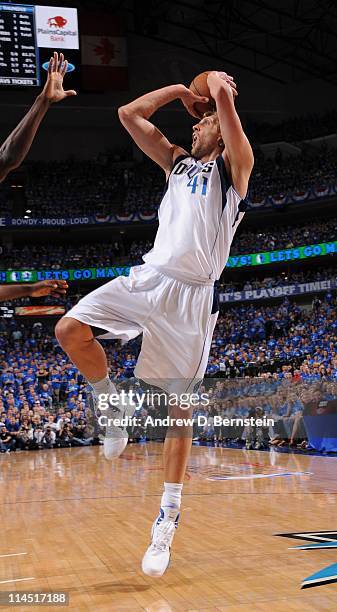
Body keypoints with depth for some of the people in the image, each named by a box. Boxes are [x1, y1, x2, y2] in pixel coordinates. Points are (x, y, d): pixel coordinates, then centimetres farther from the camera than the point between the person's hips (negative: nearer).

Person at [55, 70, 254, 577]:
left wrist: (218, 86, 11)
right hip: (147, 278, 6)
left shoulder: (232, 165, 4)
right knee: (70, 330, -14)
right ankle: (114, 410, 10)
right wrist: (181, 90, 23)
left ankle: (168, 518, 7)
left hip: (190, 295, -6)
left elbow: (225, 97, -11)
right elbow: (129, 114, 21)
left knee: (179, 406, -2)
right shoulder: (179, 162, 22)